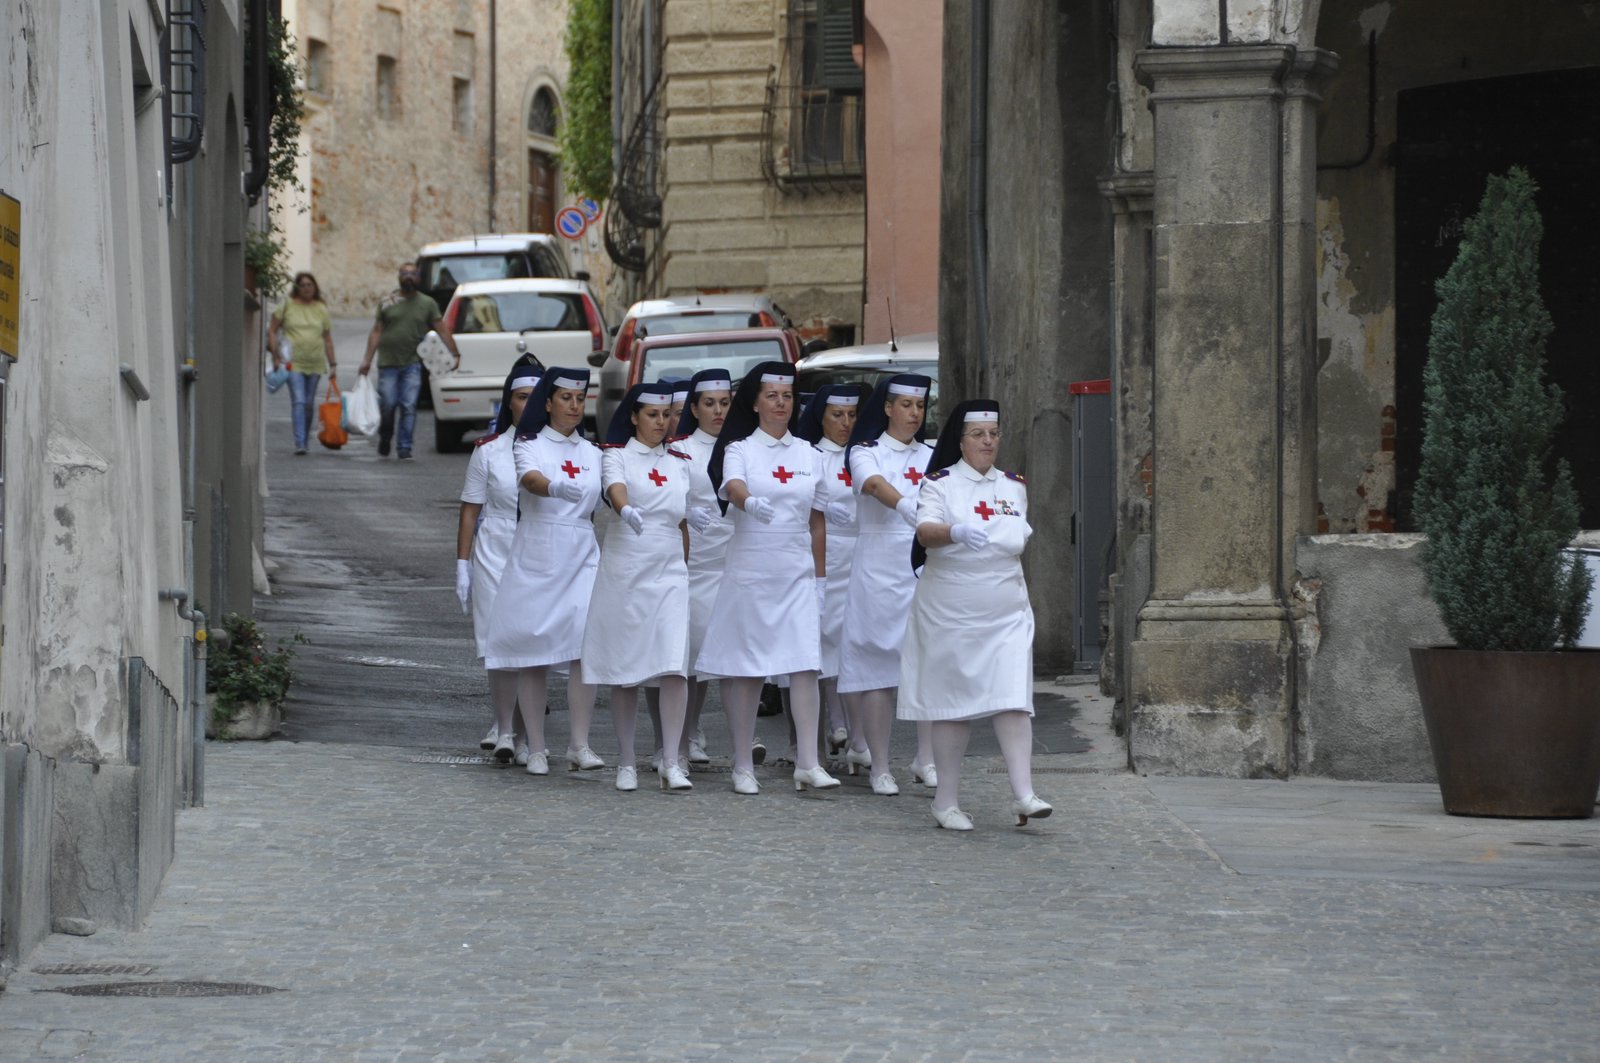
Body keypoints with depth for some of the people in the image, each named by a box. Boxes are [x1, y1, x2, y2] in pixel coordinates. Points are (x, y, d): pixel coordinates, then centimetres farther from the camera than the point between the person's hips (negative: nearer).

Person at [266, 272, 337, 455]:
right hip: (293, 363, -3)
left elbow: (327, 339, 13)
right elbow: (272, 330, 4)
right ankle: (299, 442, -19)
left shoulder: (321, 309, 10)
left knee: (309, 404, 7)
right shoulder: (287, 305, 2)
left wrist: (333, 364, 9)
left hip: (315, 364, 3)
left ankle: (304, 440, 19)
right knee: (298, 402, -14)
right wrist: (275, 356, -5)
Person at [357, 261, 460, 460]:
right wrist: (367, 359, 1)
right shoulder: (387, 303, 8)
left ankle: (404, 449, -4)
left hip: (412, 364, 0)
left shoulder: (427, 304, 8)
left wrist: (455, 354, -2)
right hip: (388, 363, 0)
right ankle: (384, 440, 24)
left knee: (409, 407, -7)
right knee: (387, 406, -2)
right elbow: (376, 331, 7)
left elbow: (442, 330, 5)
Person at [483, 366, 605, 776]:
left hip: (583, 558, 3)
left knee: (586, 648, -13)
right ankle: (536, 748, 6)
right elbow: (532, 480, -23)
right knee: (533, 654, -1)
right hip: (535, 557, -3)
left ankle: (580, 745, -13)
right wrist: (557, 487, -43)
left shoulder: (592, 453, 14)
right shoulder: (529, 446, -1)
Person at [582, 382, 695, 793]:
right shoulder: (617, 455, 1)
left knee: (674, 666, -12)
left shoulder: (681, 463, 14)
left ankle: (671, 763, -13)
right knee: (624, 668, 3)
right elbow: (615, 487, -21)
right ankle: (626, 762, 13)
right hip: (624, 570, -2)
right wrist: (626, 509, -42)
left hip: (670, 573, 2)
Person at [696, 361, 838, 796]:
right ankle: (743, 766, 9)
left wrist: (820, 576, 13)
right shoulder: (740, 450, 0)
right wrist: (750, 503, -44)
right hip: (749, 568, -2)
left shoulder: (809, 455, 11)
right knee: (744, 669, 1)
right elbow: (732, 486, -22)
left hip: (798, 572, 3)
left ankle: (808, 764, -11)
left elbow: (817, 520, 15)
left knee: (805, 663, -9)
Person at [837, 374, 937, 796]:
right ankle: (879, 767, 2)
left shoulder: (931, 457, 14)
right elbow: (874, 483, -22)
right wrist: (904, 504, -41)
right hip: (879, 568, -4)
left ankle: (926, 760, 5)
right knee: (878, 668, -3)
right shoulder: (866, 452, 0)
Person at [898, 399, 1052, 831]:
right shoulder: (941, 484, -4)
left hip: (1006, 613, 3)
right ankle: (946, 801, 9)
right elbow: (925, 531, -22)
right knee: (953, 706, 1)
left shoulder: (1014, 487, 11)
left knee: (1014, 699, -9)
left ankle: (1023, 793, -13)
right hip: (950, 613, -3)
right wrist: (956, 532, -40)